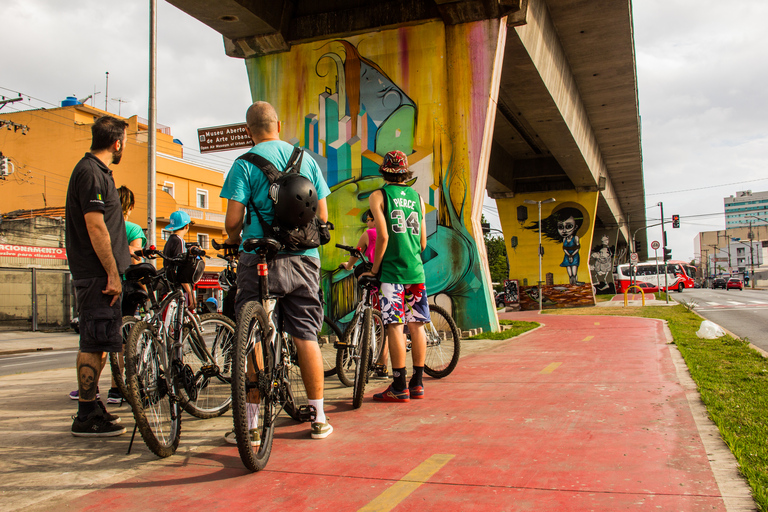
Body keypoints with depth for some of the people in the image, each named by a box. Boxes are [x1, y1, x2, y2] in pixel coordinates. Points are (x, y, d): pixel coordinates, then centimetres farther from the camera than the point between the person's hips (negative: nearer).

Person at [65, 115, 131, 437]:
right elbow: (95, 228, -20)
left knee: (98, 343, 15)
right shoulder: (90, 172, -14)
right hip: (97, 274, -10)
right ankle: (87, 417, 1)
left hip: (99, 273, 10)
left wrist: (118, 267, 25)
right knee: (94, 343, -6)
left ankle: (91, 407, 25)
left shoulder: (98, 171, 19)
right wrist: (112, 274, -20)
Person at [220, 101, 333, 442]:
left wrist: (232, 241, 14)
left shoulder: (245, 164, -2)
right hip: (304, 259, 4)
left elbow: (233, 220, -8)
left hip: (260, 259, -3)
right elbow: (322, 216, 9)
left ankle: (251, 424, 8)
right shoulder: (307, 159, 9)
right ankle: (319, 419, 17)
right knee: (306, 337, 9)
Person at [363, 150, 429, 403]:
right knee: (416, 325, 8)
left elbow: (383, 236, -10)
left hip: (392, 269, -5)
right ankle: (417, 384, 15)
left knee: (395, 327, -4)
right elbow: (423, 240, 14)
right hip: (416, 270, 5)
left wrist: (375, 268, -2)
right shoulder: (417, 196, 13)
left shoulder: (378, 196, -2)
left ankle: (399, 387, -2)